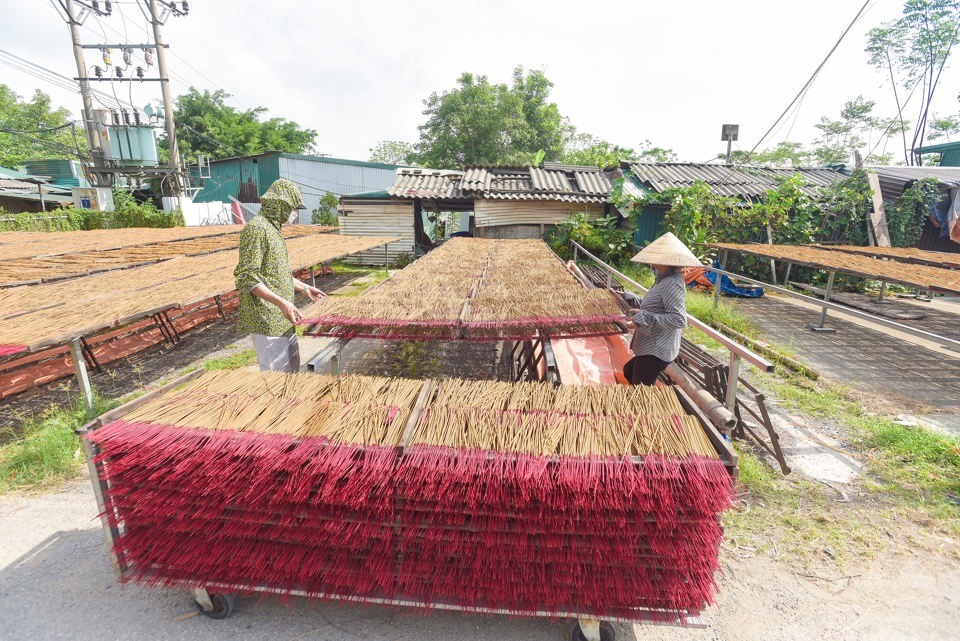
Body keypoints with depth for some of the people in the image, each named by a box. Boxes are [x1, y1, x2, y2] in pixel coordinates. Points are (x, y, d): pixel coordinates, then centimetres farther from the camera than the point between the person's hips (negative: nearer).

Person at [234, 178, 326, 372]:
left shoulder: (273, 227, 16)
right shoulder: (256, 228, -15)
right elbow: (247, 277, -21)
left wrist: (304, 287, 23)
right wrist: (281, 302, -29)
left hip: (281, 318, 10)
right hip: (266, 320, -10)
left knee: (292, 367, 20)